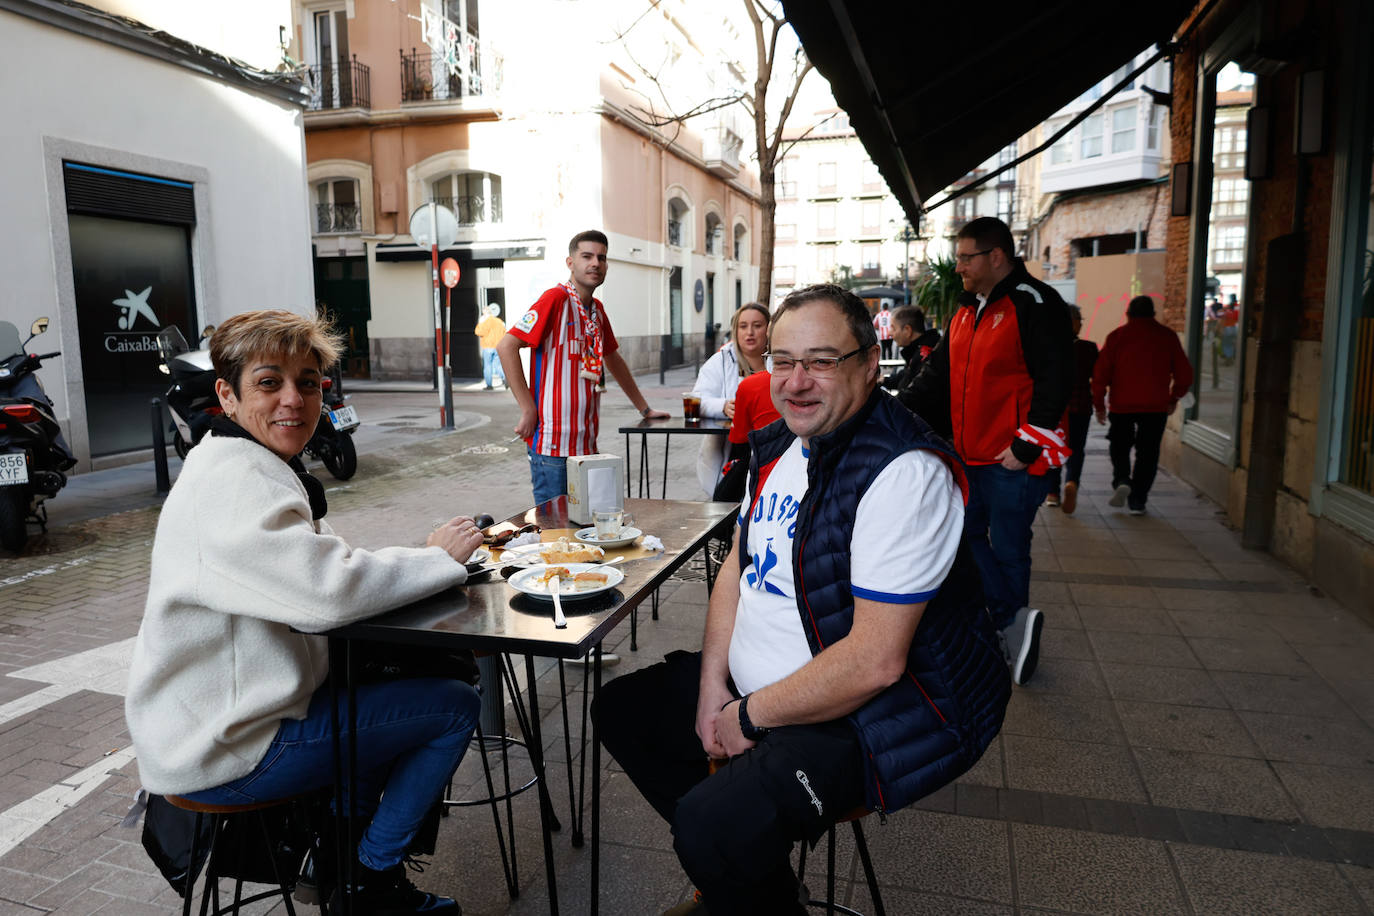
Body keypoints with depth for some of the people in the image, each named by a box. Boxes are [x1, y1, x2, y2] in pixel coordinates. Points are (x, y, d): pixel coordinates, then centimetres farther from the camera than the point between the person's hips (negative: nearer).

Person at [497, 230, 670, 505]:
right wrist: (528, 409, -17)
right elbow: (506, 346, -17)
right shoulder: (556, 299, -10)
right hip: (554, 446, -8)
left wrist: (644, 409, 32)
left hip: (587, 442, 8)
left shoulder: (597, 309, 14)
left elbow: (613, 359, 28)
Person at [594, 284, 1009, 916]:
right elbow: (738, 566, 12)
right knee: (621, 710, 15)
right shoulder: (777, 447, 4)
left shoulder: (905, 472, -25)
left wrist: (750, 716, -16)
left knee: (712, 826, -29)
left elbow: (874, 662, -27)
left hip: (867, 715, -9)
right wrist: (713, 683, -1)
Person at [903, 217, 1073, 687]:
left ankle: (1013, 626, 19)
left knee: (1007, 548, 2)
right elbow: (938, 374, 19)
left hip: (1013, 460, -8)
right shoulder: (967, 311, 14)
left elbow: (1055, 380, -18)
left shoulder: (1034, 305, -11)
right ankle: (1014, 622, 14)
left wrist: (1027, 445, -20)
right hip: (969, 454, 8)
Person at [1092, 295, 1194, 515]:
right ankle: (1137, 501, 6)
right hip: (1156, 406, 1)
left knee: (1119, 447, 16)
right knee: (1147, 453, 8)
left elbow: (1100, 373, -5)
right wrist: (1173, 398, 20)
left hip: (1122, 405, -1)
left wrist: (1099, 403, 3)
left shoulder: (1117, 336, -1)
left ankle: (1121, 481, -8)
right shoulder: (1167, 336, 4)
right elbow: (1185, 374, 6)